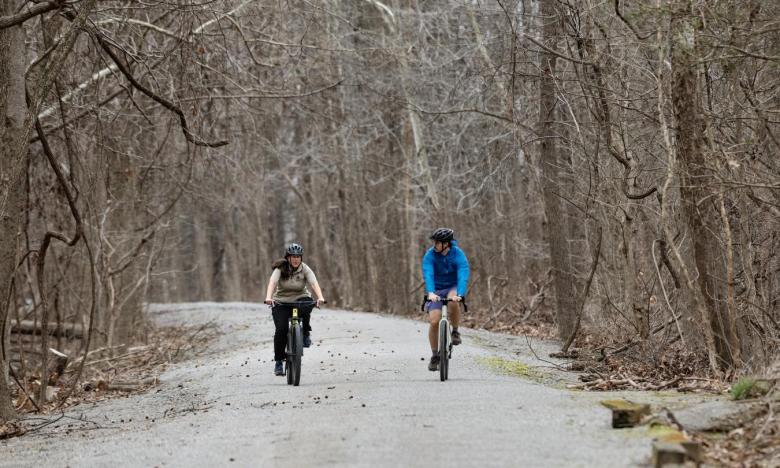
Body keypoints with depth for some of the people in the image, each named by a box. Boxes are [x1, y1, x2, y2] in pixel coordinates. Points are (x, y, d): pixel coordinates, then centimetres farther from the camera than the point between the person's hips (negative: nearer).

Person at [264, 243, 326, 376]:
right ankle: (278, 361, -5)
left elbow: (314, 283, -22)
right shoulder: (280, 269, -10)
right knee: (281, 329, -18)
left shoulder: (305, 269, -7)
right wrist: (268, 297, -46)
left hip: (300, 299, 1)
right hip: (281, 303, -1)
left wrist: (320, 297, -41)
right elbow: (272, 282, -26)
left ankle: (306, 334, -12)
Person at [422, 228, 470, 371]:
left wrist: (459, 295, -48)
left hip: (453, 288, -1)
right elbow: (428, 274, -29)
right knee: (434, 321, -13)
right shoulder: (430, 255, -15)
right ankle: (434, 356, 5)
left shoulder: (458, 255, -19)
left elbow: (463, 275, -30)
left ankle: (455, 331, -11)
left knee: (453, 302, -37)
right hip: (436, 291, 1)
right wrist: (430, 293, -47)